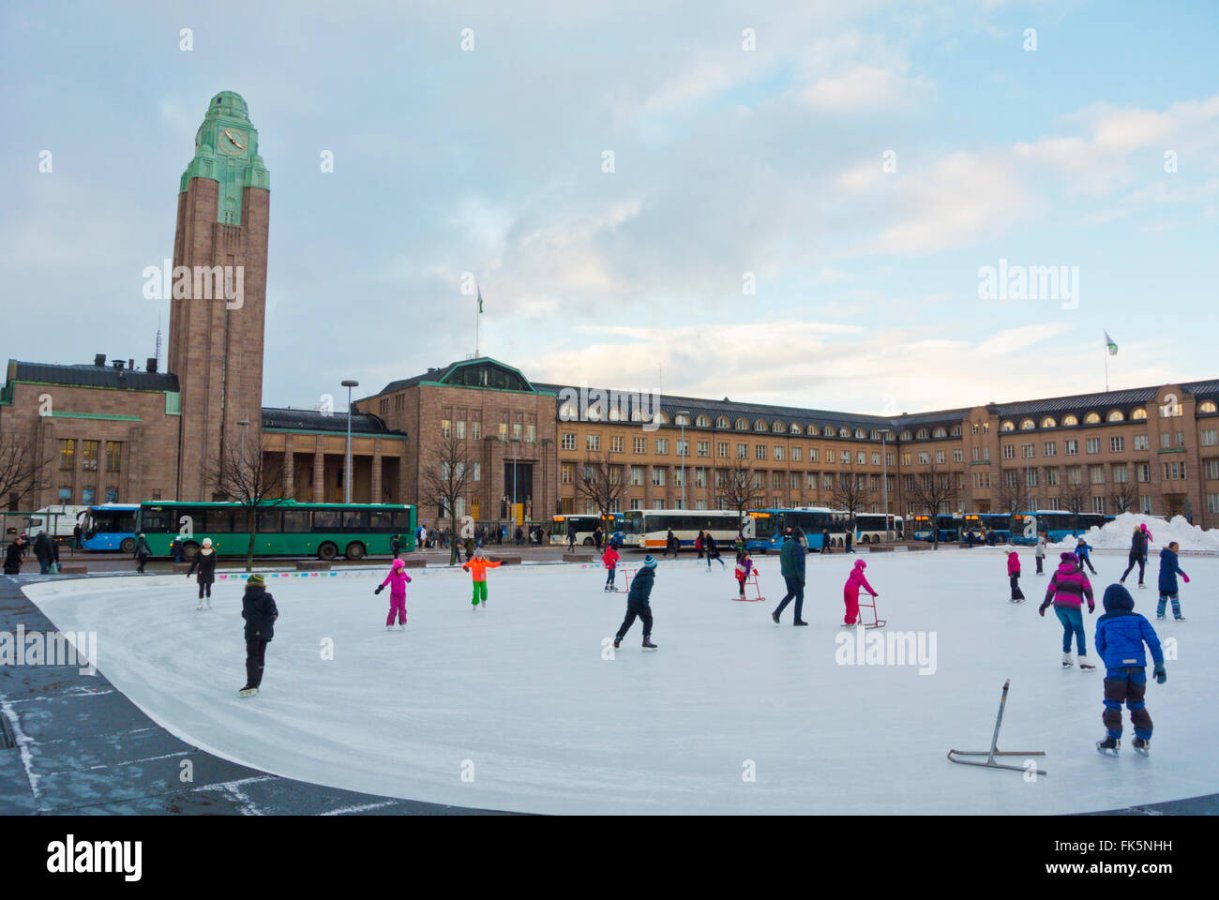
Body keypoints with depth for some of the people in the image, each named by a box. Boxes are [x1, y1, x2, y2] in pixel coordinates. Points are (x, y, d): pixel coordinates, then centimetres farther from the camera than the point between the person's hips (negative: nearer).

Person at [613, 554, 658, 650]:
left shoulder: (641, 572, 12)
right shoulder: (649, 577, -15)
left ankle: (617, 640, 15)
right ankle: (646, 641, 4)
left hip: (631, 598, 8)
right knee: (648, 620, 6)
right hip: (639, 601, -8)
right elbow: (646, 592, -21)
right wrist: (646, 604, -19)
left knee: (628, 620, 14)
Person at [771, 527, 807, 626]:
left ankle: (777, 612, 12)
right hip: (795, 574, -8)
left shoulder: (785, 544, 7)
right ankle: (797, 619, 7)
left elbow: (781, 559, 15)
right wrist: (802, 578, -16)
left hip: (786, 573, 8)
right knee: (799, 595, 4)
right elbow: (799, 563, -21)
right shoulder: (798, 546, -19)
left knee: (791, 593, 21)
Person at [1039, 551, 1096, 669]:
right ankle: (1082, 660, -1)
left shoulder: (1057, 573, 11)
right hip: (1073, 606, -3)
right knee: (1079, 631, 8)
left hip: (1058, 605, 3)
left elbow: (1051, 589, 5)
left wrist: (1045, 604, 6)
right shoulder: (1080, 573, 6)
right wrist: (1091, 604, 16)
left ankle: (1066, 657, 20)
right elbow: (1088, 589, 4)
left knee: (1068, 628, 21)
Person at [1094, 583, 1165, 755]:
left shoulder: (1103, 621, 7)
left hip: (1116, 666, -3)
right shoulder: (1138, 619, 10)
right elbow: (1153, 641, 3)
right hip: (1138, 664, 3)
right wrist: (1159, 665, 5)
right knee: (1137, 704, 17)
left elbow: (1100, 646, 12)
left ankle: (1113, 740, 6)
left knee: (1113, 704, 6)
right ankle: (1143, 740, 21)